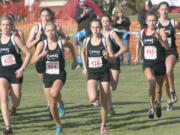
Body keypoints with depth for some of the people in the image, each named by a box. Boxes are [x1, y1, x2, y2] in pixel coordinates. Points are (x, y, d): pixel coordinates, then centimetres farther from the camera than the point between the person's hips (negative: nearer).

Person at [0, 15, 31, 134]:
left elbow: (28, 53, -7)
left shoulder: (15, 39, -8)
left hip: (16, 72, -2)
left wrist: (22, 69, -13)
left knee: (16, 102, 6)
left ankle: (13, 109, 45)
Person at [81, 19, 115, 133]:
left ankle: (103, 125, 20)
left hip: (104, 72, -1)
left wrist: (107, 56, -27)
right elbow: (82, 53, 22)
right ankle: (95, 97, 16)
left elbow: (113, 59, -6)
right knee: (92, 98, -22)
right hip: (92, 73, 1)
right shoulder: (86, 41, 1)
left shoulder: (105, 40, -5)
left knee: (104, 102, 3)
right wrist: (85, 67, 15)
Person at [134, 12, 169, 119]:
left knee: (159, 88, 14)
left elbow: (167, 47, -21)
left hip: (160, 64, -1)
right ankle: (152, 107, -18)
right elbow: (139, 43, 25)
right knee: (152, 81, -27)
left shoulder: (160, 32, -8)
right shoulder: (142, 33, 3)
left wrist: (160, 39, -37)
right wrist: (137, 57, 25)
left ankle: (158, 105, 43)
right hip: (147, 64, 1)